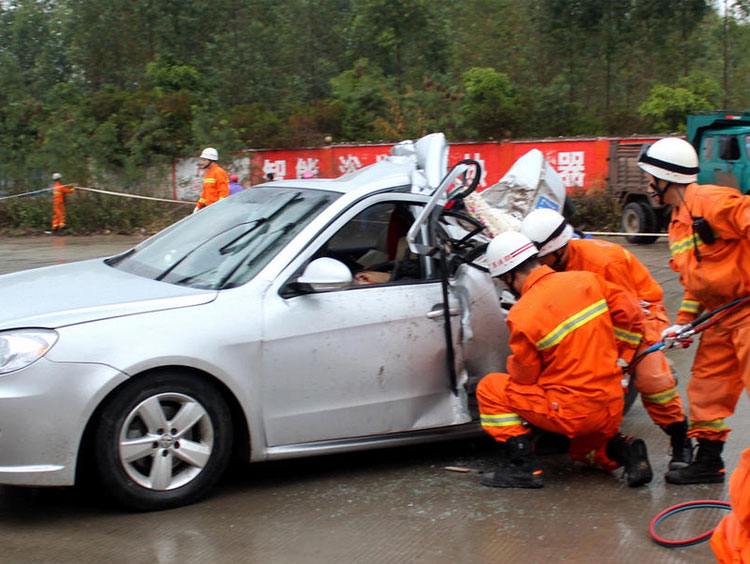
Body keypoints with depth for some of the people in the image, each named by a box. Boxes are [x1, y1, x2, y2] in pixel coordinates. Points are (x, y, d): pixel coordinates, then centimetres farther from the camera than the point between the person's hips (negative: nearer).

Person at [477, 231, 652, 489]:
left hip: (570, 413, -7)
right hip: (612, 409, 7)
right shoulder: (587, 280, -1)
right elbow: (631, 315, 7)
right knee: (585, 448, 37)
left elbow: (524, 376, -8)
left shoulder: (523, 315, -17)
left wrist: (513, 363, 16)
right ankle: (624, 449, 5)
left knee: (490, 388, 8)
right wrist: (616, 365, 16)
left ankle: (523, 467, 3)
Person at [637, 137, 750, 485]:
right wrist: (683, 323, 13)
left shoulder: (712, 202, -16)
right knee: (707, 383, 14)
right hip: (721, 317, 10)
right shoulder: (678, 224, 16)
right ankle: (708, 461, 26)